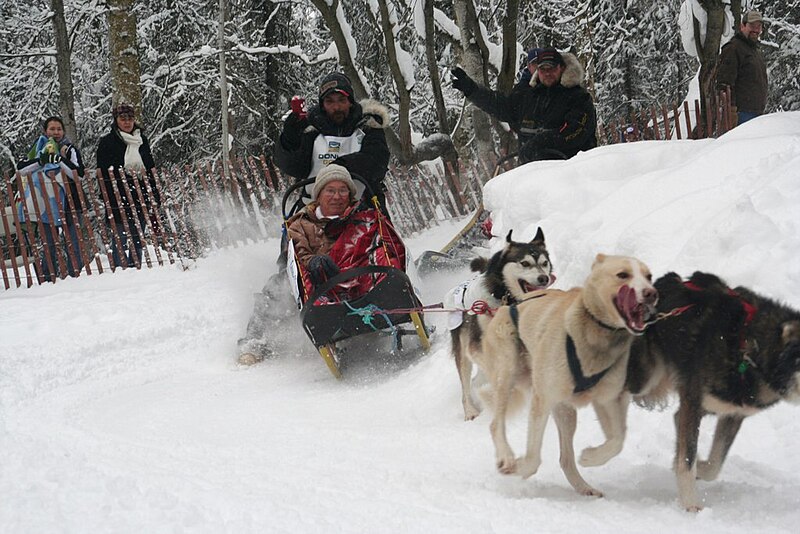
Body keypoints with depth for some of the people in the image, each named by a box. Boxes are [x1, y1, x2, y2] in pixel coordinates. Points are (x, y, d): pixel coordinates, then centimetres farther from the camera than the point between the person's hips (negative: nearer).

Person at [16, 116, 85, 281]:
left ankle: (75, 273, 1)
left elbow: (79, 174, -10)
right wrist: (40, 161, -13)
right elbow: (20, 168, 1)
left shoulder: (70, 149, 4)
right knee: (48, 244, 2)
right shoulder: (38, 148, 11)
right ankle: (48, 278, 6)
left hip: (69, 202, -2)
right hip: (46, 201, 2)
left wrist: (59, 160, -19)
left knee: (72, 243, -4)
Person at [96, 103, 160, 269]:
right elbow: (103, 173, -4)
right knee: (120, 240, -6)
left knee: (137, 240, 8)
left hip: (141, 199, 5)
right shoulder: (107, 142, -1)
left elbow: (151, 169, 18)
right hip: (118, 199, -5)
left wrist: (155, 197, 14)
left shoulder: (142, 140, 14)